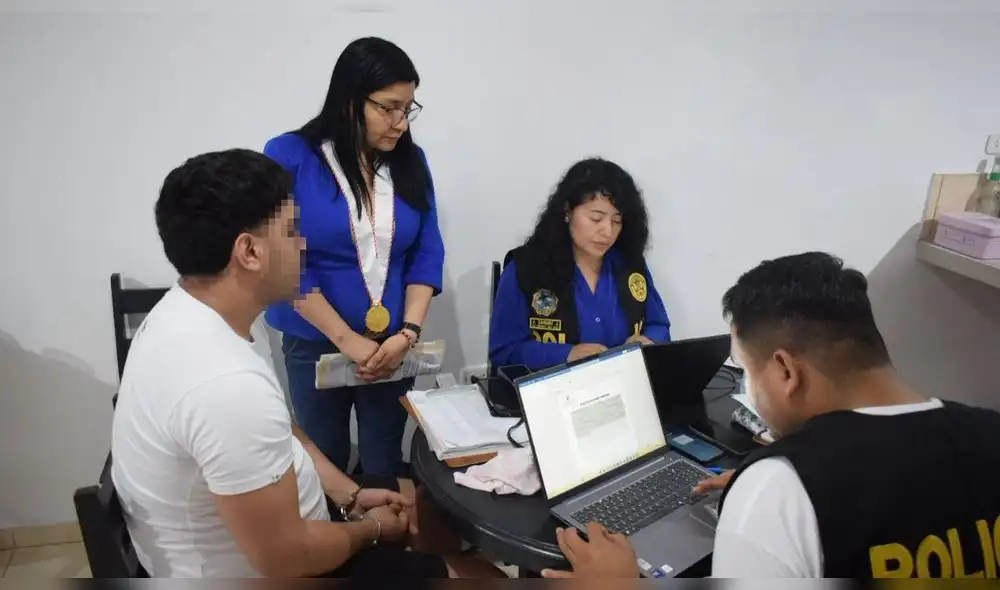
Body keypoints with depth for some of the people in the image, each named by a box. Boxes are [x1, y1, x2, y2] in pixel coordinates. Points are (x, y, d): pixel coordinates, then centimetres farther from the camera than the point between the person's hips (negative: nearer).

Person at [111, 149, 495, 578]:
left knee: (404, 494, 22)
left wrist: (351, 495, 3)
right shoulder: (228, 384, -37)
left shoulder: (183, 312, -5)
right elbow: (284, 557, -28)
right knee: (461, 572, 2)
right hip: (258, 575, -8)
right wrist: (370, 530, -10)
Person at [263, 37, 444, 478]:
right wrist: (347, 339, -15)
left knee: (385, 467, 14)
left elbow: (427, 253, 1)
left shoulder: (409, 161, 0)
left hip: (391, 346, 3)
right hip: (316, 345, -2)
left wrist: (409, 332, -10)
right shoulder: (290, 157, -10)